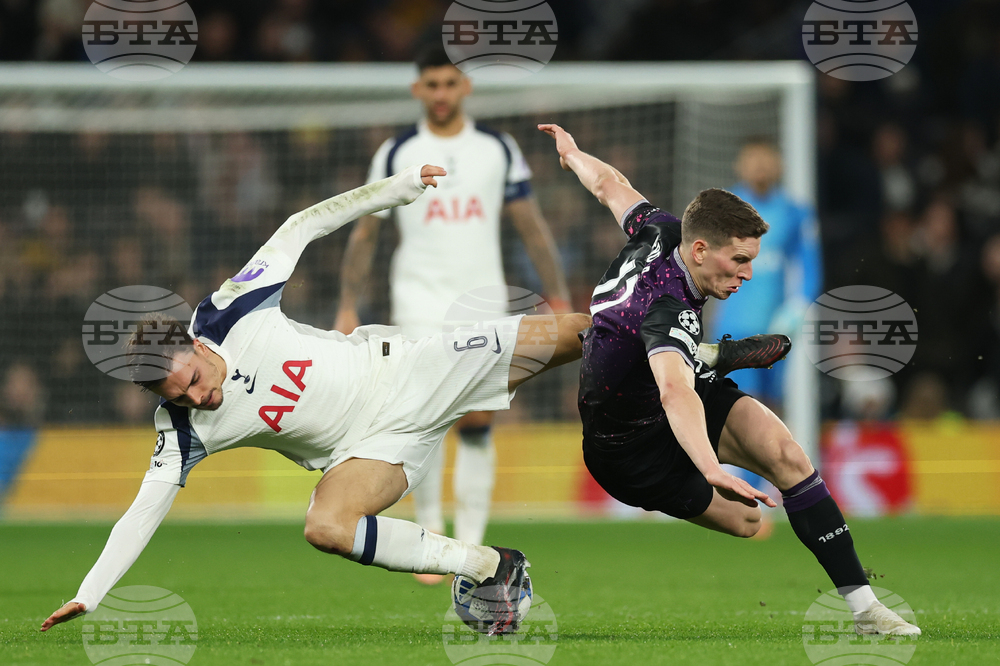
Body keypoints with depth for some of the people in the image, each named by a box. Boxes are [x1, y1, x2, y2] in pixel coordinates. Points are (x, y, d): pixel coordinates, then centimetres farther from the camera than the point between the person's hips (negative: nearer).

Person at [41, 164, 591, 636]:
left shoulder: (231, 310, -16)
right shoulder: (185, 429, -15)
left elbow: (299, 228, -5)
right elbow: (144, 511, -16)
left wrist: (393, 189, -4)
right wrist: (87, 595, -24)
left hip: (398, 373, 0)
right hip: (372, 445, 0)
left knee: (567, 337, -6)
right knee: (325, 528, -31)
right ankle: (489, 568, -21)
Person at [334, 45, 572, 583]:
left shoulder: (499, 150, 6)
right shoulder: (396, 153, 3)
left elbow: (532, 229, 9)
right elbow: (365, 233, 8)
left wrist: (558, 300, 3)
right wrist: (347, 308, 3)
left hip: (484, 302, 1)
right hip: (421, 300, -1)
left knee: (477, 426, -1)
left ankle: (470, 549, 6)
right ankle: (430, 534, -1)